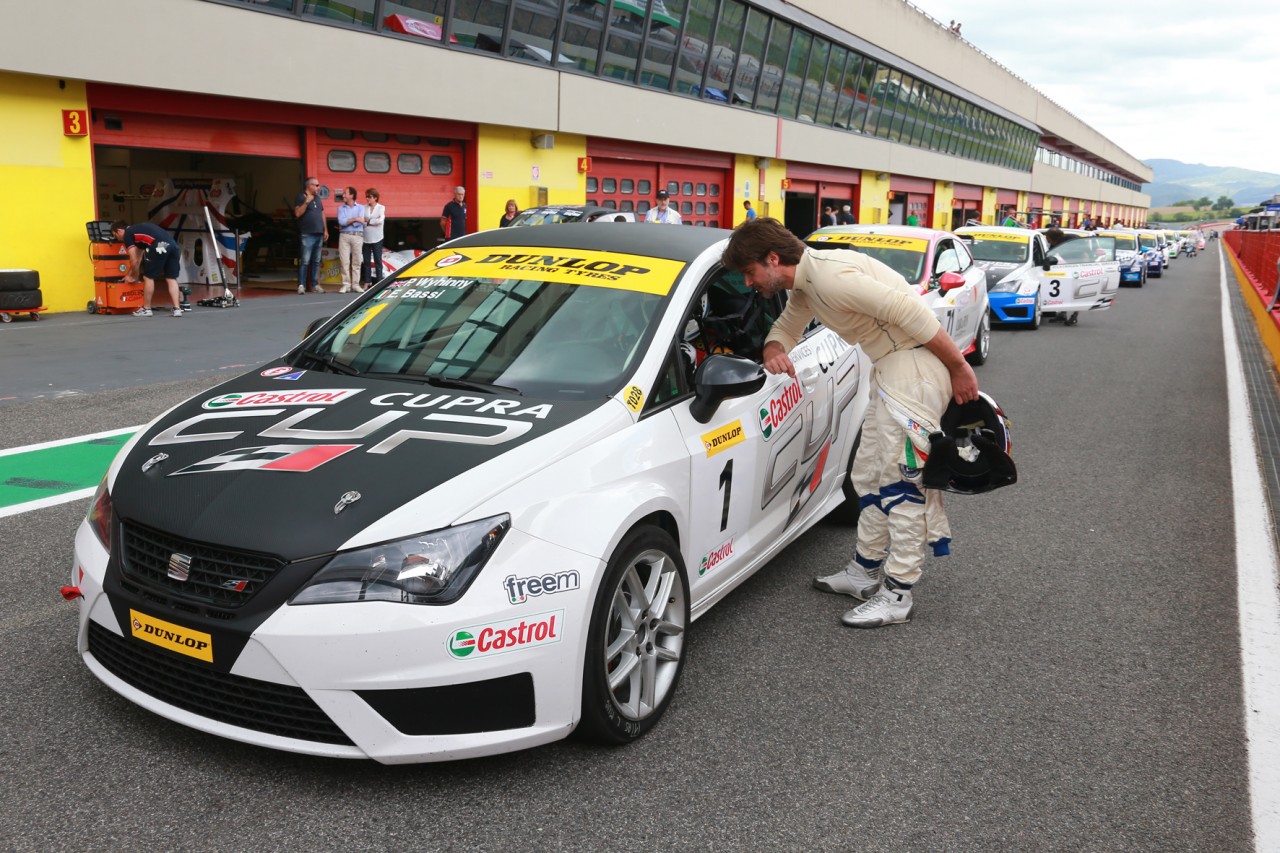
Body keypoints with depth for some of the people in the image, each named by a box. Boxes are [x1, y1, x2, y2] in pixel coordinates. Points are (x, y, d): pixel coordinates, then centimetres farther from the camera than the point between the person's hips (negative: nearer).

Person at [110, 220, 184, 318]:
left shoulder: (127, 234, 12)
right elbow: (138, 258, 43)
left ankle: (146, 309, 17)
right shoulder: (138, 230, 37)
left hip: (159, 246, -7)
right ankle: (177, 309, 7)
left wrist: (134, 277, 25)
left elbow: (134, 260, 9)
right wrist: (129, 274, 50)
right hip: (173, 245, 7)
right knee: (171, 279, 14)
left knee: (148, 277, 9)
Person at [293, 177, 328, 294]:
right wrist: (306, 202, -20)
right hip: (307, 235, -7)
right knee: (305, 261, -9)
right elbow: (297, 214, -14)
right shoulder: (301, 197, -3)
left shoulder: (318, 198, 18)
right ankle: (301, 285, -6)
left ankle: (315, 285, 14)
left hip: (319, 235, 7)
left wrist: (325, 230, 16)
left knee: (316, 261, 9)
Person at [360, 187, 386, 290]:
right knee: (366, 261, 7)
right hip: (365, 238, 3)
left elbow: (380, 221, -14)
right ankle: (367, 282, 13)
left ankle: (379, 282, 6)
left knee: (377, 261, 2)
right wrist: (373, 221, -11)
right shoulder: (364, 208, 5)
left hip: (376, 238, -2)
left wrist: (367, 221, -9)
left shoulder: (381, 208, 0)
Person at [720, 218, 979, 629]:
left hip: (915, 365, -11)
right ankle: (866, 571, 27)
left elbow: (911, 311, -25)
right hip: (891, 367, 11)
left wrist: (959, 367, -18)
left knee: (900, 479, -7)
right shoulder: (803, 283, 11)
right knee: (870, 473, 16)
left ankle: (898, 594, 1)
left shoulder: (829, 275, -22)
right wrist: (773, 349, 1)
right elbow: (786, 327, 27)